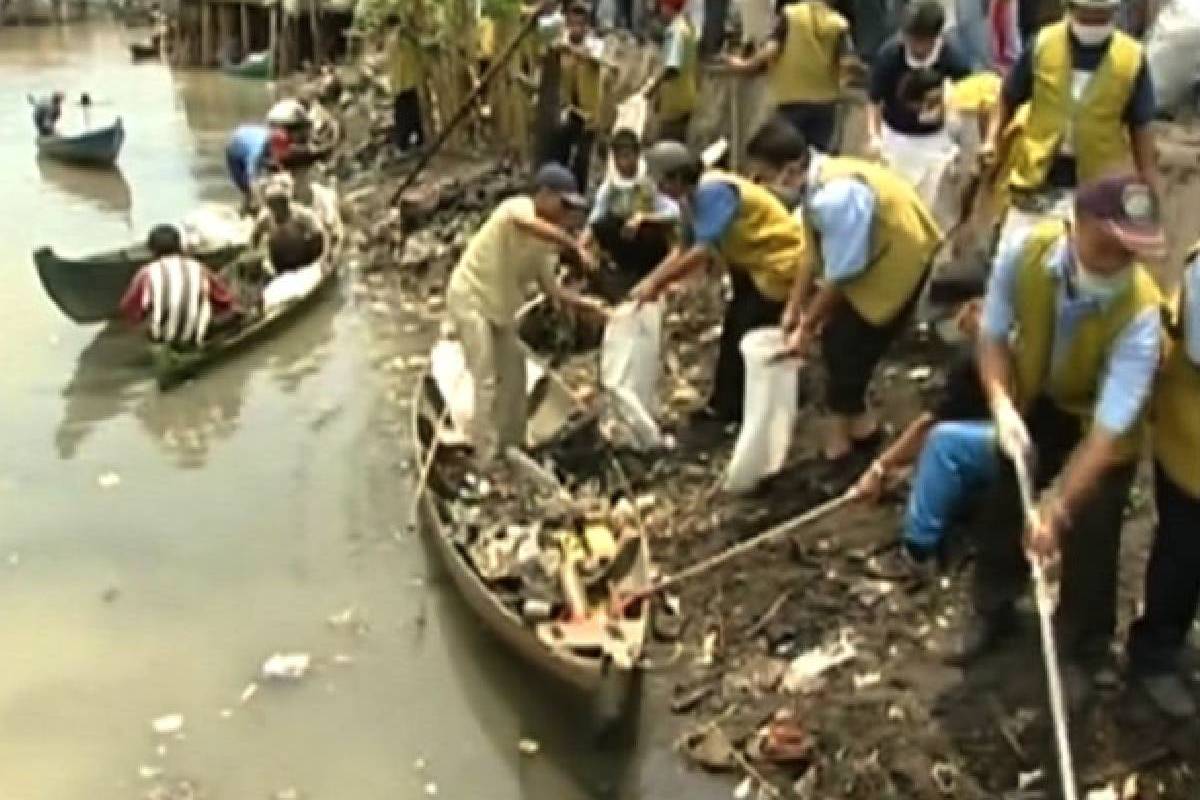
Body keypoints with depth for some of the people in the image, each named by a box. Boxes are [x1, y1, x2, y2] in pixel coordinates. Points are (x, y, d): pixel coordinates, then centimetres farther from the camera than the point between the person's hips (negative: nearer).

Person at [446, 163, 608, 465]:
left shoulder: (546, 242, 4)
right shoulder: (518, 208, -21)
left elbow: (550, 287, 2)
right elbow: (531, 226, -46)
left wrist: (587, 303, -11)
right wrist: (576, 248, -44)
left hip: (500, 307, 9)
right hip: (470, 299, -9)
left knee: (514, 374, 16)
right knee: (487, 379, -11)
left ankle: (511, 448, 30)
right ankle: (488, 460, -7)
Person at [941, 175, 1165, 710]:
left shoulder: (1140, 312, -40)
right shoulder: (1024, 253, -32)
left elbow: (1109, 427, -39)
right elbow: (993, 334, -15)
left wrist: (1057, 507, -42)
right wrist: (1002, 407, -31)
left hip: (1101, 424, -3)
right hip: (1035, 401, 3)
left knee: (1089, 542, 1)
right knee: (1006, 509, 18)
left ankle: (1080, 653, 27)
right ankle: (991, 612, 43)